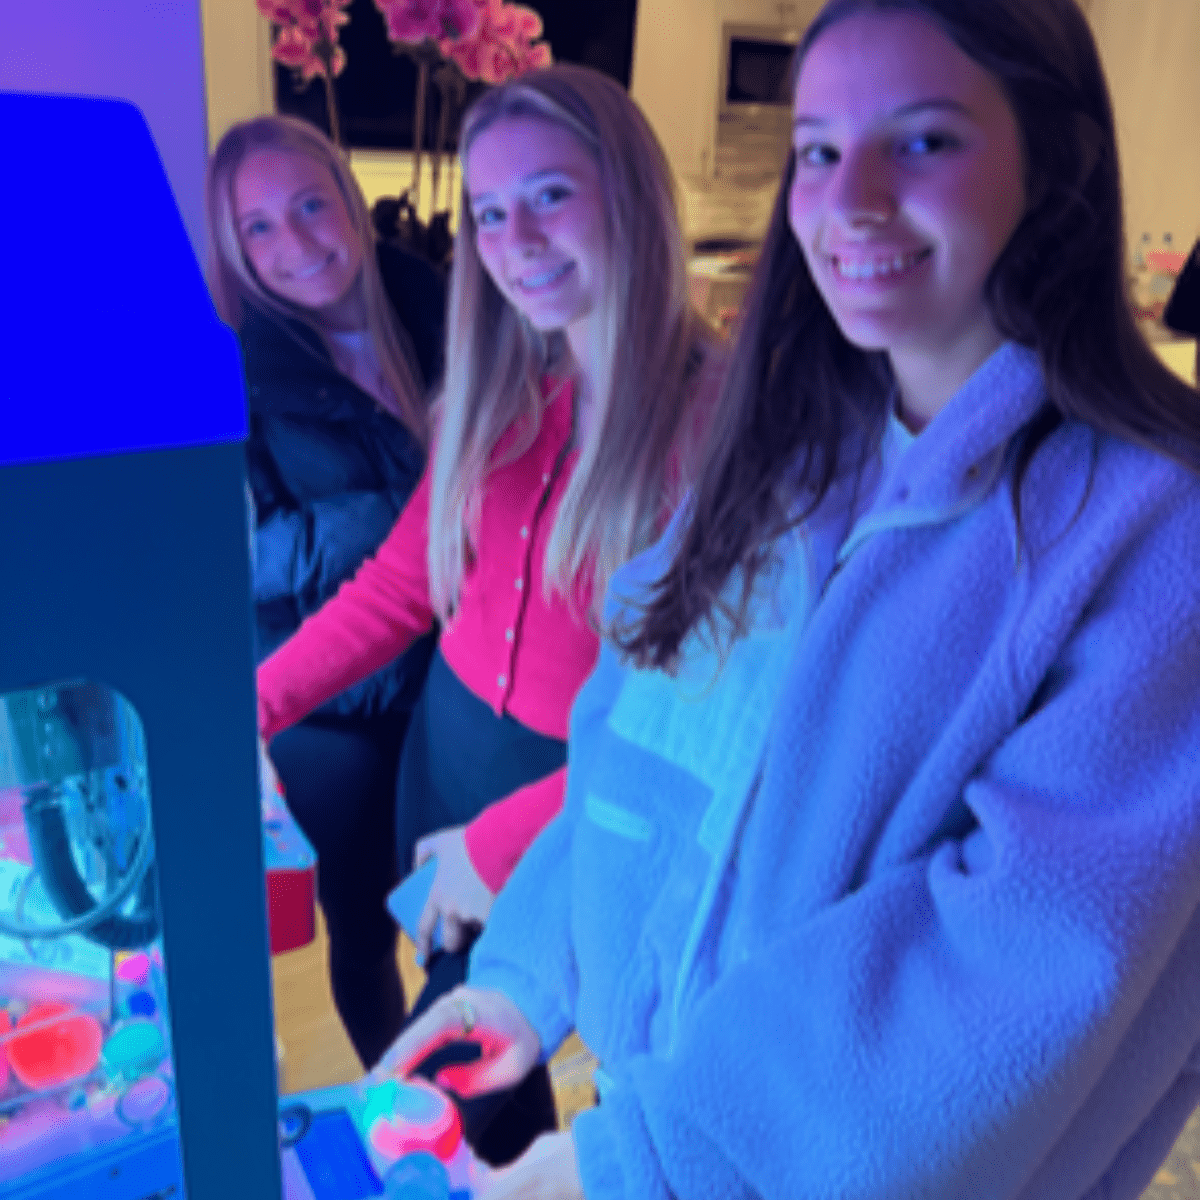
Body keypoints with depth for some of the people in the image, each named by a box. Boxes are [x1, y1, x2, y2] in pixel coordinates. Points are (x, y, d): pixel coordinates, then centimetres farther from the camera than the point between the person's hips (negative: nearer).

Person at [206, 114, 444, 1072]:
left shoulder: (430, 310, -2)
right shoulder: (238, 371, -12)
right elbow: (249, 553, -19)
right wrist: (417, 505, -24)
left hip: (447, 668, 3)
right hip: (331, 700, -3)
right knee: (363, 922, 14)